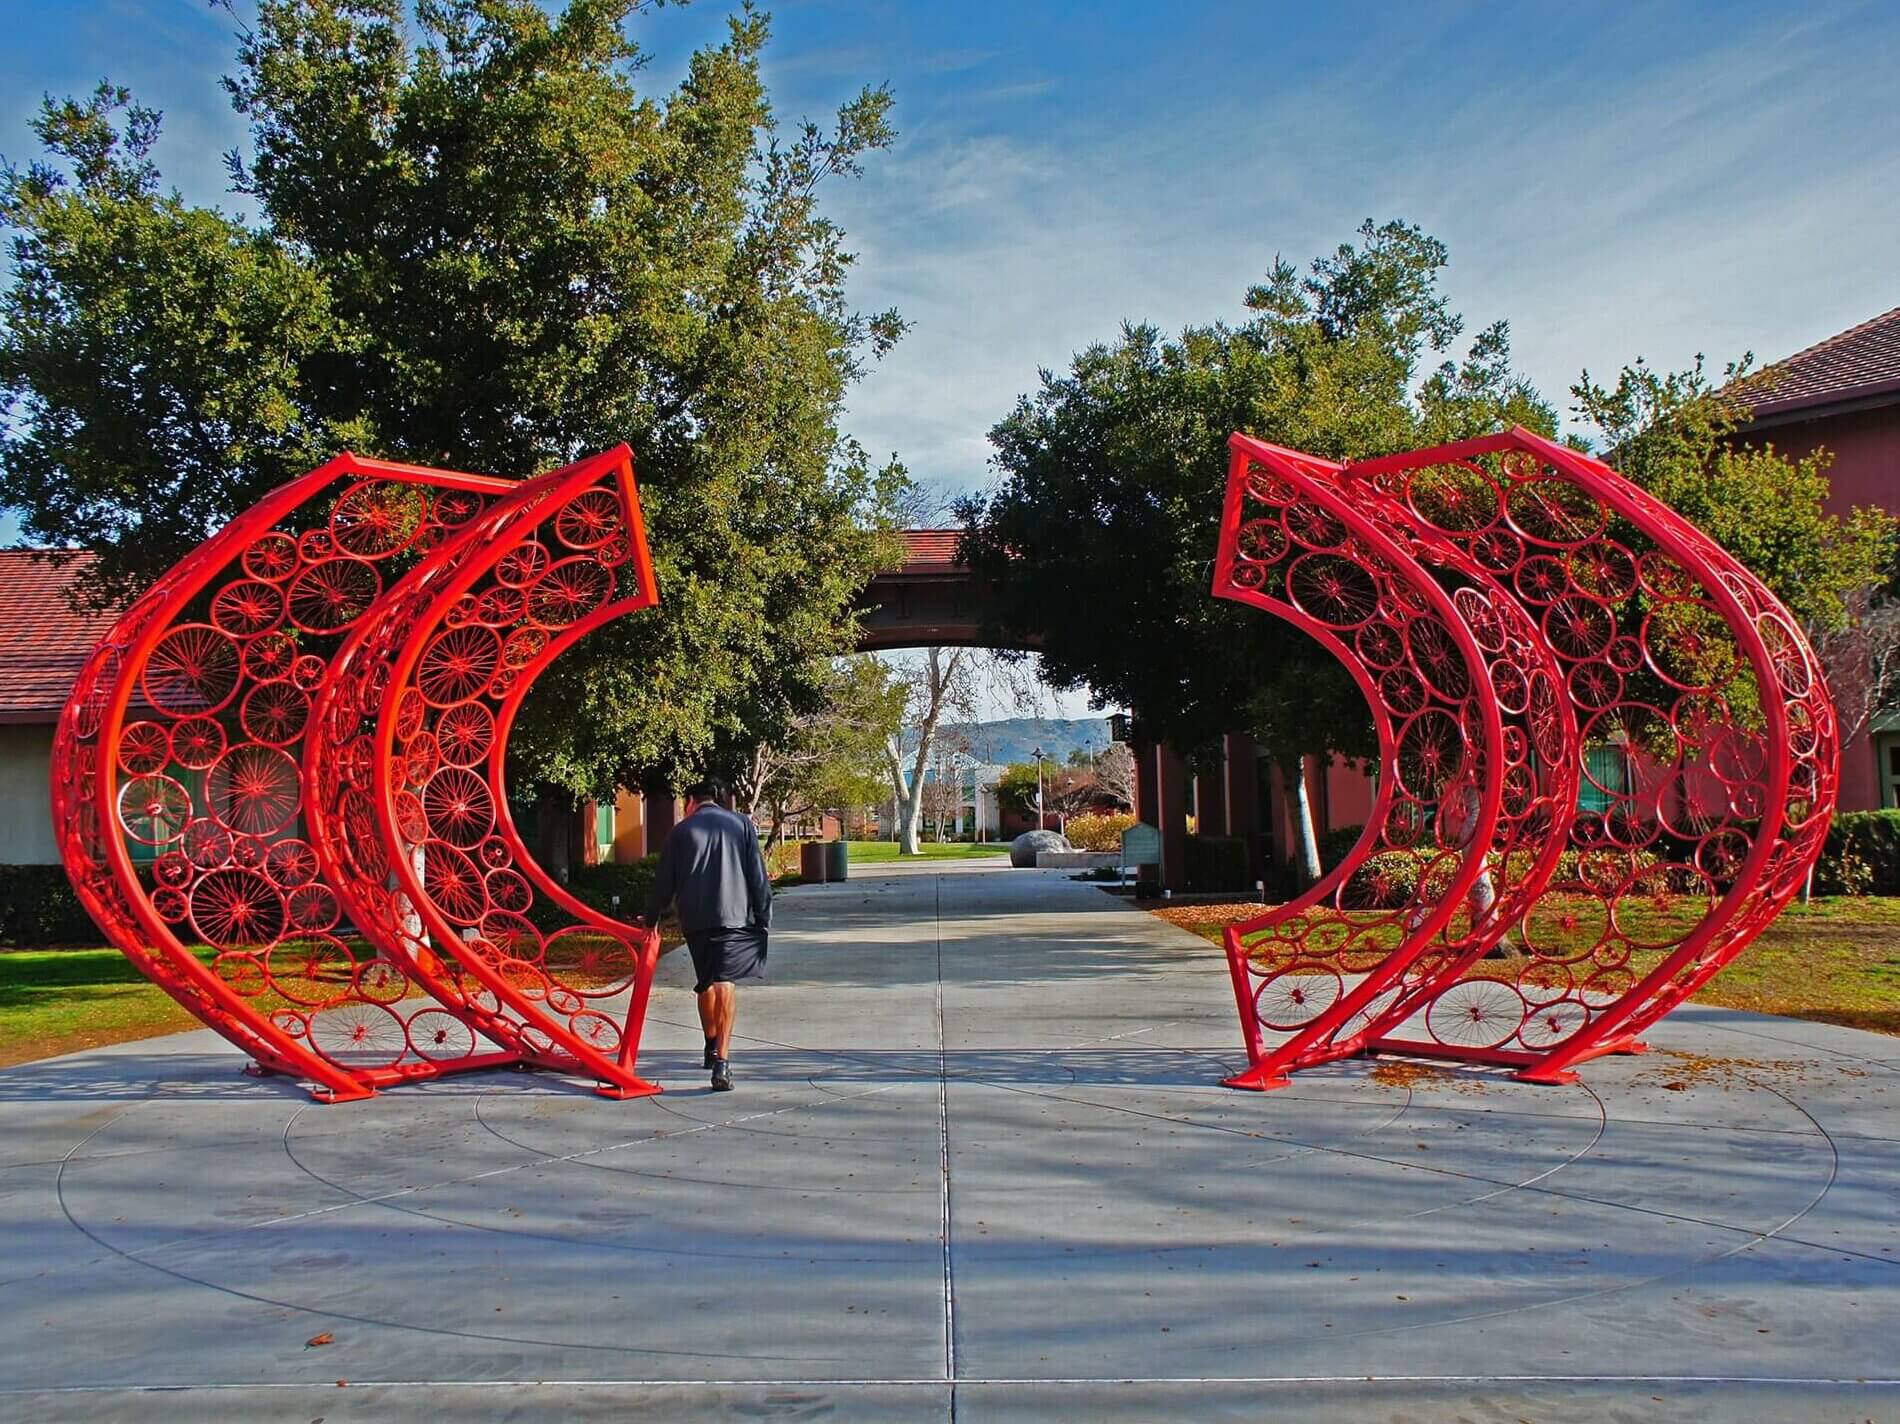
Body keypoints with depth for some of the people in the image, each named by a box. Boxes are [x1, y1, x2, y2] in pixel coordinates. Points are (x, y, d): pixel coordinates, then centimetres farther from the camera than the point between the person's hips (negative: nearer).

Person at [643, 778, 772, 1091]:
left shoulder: (681, 831, 9)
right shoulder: (741, 824, 7)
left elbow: (664, 881, 10)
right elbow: (758, 876, 3)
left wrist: (652, 918, 23)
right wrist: (764, 919, 6)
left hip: (695, 919, 2)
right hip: (735, 916, -2)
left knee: (705, 983, 19)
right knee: (724, 984, -9)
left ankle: (713, 1047, 36)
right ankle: (722, 1061, -22)